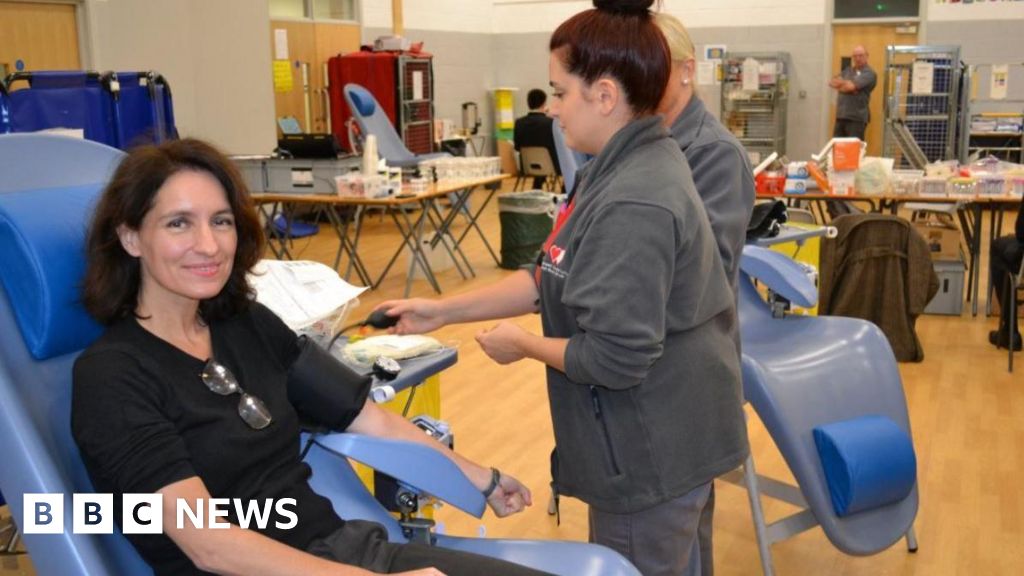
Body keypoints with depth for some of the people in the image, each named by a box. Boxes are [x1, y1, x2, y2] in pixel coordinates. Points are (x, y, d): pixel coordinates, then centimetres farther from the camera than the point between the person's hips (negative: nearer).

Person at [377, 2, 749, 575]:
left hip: (653, 452, -9)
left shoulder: (633, 205, -28)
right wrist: (443, 311, 4)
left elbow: (615, 359, -29)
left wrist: (522, 344, -12)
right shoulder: (632, 166, 5)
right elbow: (555, 280, 9)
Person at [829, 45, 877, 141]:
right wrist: (846, 83, -10)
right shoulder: (847, 71, 17)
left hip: (857, 118, -6)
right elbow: (831, 83, 5)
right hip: (841, 116, 6)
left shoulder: (869, 74, -4)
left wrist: (841, 84, 5)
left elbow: (851, 86, -15)